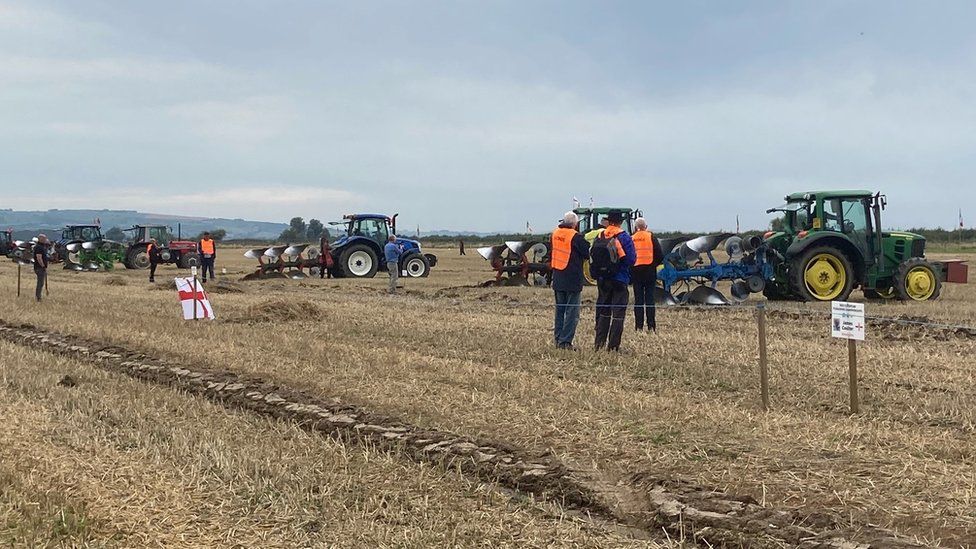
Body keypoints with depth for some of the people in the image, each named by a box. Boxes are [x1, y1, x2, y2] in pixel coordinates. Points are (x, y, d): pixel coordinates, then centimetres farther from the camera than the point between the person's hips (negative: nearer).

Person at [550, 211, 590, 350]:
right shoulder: (576, 236, -15)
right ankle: (565, 341, -6)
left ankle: (558, 340, 18)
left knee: (560, 310, 15)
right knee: (572, 312, -2)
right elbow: (587, 253, -10)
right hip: (573, 280, -6)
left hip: (558, 280, 6)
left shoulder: (555, 233, 5)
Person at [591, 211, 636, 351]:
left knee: (603, 311, 15)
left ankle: (599, 342, 14)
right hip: (620, 280, -4)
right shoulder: (624, 237, -11)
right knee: (618, 313, 1)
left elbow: (592, 257, 3)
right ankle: (613, 345, -2)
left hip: (602, 280, 4)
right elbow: (631, 259, -13)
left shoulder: (599, 237, 2)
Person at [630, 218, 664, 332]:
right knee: (650, 299, 3)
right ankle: (651, 326, 0)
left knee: (638, 300, 5)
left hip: (636, 272, 1)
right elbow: (660, 256, -4)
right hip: (650, 272, -1)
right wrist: (653, 265, 9)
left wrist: (631, 267, 11)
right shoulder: (651, 237, -1)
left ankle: (639, 326, 3)